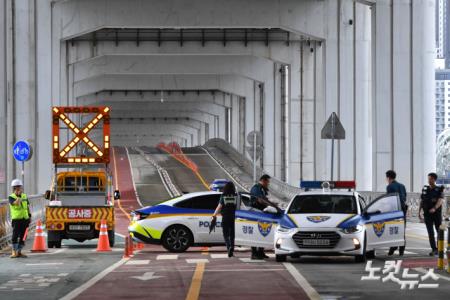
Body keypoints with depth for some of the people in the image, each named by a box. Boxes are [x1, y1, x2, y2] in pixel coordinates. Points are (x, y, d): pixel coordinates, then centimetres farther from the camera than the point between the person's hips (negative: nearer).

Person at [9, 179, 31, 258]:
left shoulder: (24, 196, 11)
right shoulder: (11, 197, -4)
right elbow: (16, 203, -24)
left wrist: (29, 216, 15)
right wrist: (18, 195, -29)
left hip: (25, 219, 5)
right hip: (16, 219, -5)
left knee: (22, 236, 7)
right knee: (15, 236, -9)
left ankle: (19, 252, 13)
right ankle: (14, 252, -5)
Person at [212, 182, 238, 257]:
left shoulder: (223, 197, -4)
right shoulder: (236, 196, -2)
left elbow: (219, 207, -1)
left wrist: (214, 215, 9)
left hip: (225, 218, -1)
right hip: (234, 217, 1)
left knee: (226, 234, 6)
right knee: (232, 234, 11)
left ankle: (229, 246, -20)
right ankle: (231, 251, 8)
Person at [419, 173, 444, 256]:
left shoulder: (439, 190, -3)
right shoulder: (425, 189, 8)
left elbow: (440, 201, -17)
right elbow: (422, 201, 12)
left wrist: (434, 208, -33)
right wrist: (419, 212, 7)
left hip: (437, 213, -2)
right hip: (427, 214, 2)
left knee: (439, 231, 7)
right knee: (430, 232, -5)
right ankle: (434, 249, -5)